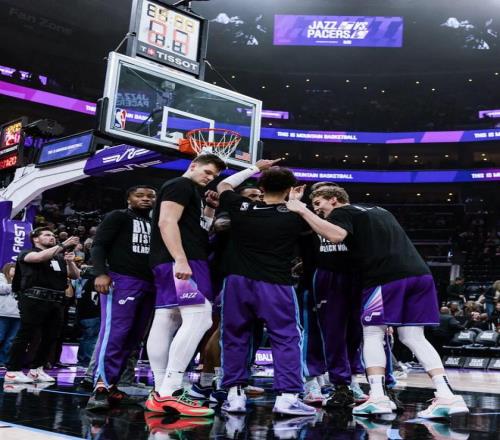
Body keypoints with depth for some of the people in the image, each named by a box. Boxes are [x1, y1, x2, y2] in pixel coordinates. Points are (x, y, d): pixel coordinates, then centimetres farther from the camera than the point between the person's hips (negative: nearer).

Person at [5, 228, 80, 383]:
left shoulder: (59, 258, 22)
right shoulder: (27, 253, 6)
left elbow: (75, 275, 14)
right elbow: (40, 257, -17)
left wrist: (69, 262, -5)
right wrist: (63, 245, -22)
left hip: (56, 302, 6)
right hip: (35, 300, -6)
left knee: (50, 337, 5)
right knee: (26, 335, -7)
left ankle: (36, 370, 16)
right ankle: (12, 371, -3)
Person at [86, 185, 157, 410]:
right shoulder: (118, 217, 5)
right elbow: (98, 245, -4)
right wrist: (100, 273, -20)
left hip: (149, 284, 7)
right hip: (121, 280, -7)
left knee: (133, 337, 3)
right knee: (114, 332, -17)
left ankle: (111, 385, 7)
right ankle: (101, 388, -22)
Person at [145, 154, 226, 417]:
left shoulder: (191, 193, 28)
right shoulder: (181, 185, -2)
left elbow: (197, 229, 32)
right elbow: (167, 222, -16)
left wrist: (210, 209, 19)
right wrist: (180, 259, -26)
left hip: (177, 262, 11)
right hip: (181, 261, -11)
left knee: (165, 322, 4)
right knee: (198, 318, -18)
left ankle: (160, 393, 4)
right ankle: (169, 392, -23)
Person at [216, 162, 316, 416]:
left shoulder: (242, 209, 3)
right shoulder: (295, 216, -2)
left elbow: (223, 186, 22)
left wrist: (255, 168, 26)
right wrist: (296, 202, 26)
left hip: (238, 281, 2)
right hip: (275, 285, -2)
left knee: (235, 338, 12)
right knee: (286, 339, 4)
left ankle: (235, 395, 10)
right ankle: (287, 396, -4)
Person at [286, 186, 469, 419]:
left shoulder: (342, 212, 7)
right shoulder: (378, 210, 30)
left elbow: (336, 235, -15)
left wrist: (303, 211, -6)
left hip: (387, 276, -7)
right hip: (420, 273, 7)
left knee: (372, 334, 6)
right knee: (413, 337, 11)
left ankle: (377, 397, -2)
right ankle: (447, 397, 2)